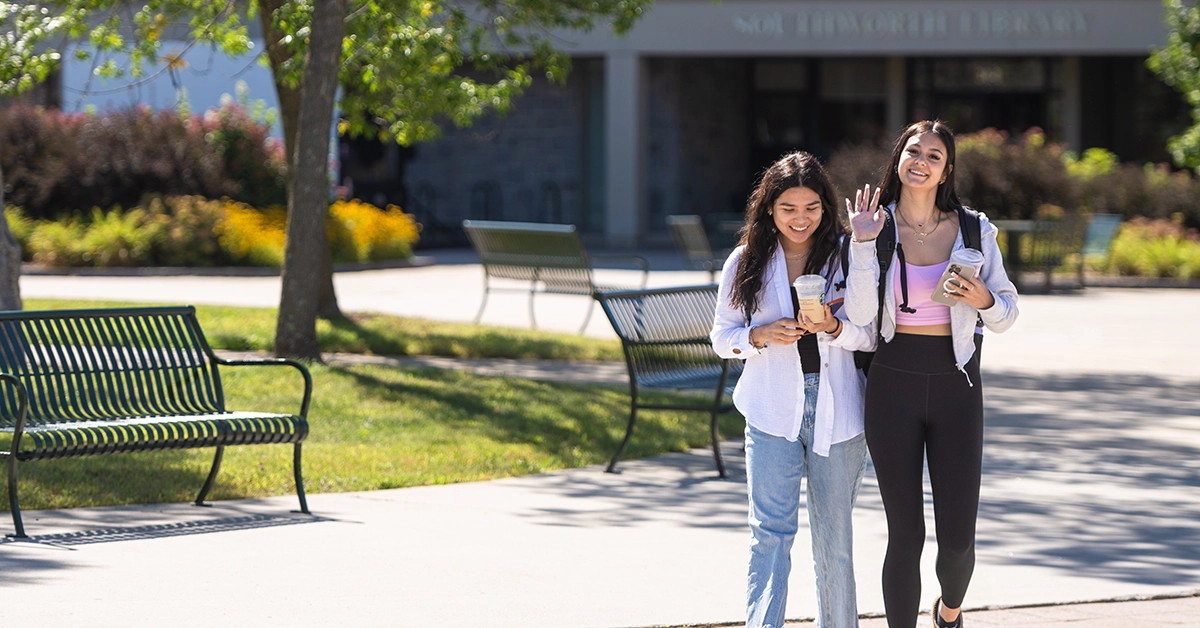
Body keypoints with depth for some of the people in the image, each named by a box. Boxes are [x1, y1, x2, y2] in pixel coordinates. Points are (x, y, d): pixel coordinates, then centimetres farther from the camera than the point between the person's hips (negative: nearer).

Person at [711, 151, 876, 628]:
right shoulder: (747, 262, 4)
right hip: (772, 410, 0)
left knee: (833, 535, 8)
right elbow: (722, 337, 8)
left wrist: (833, 327, -18)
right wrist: (762, 335, -12)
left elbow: (873, 334, 1)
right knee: (771, 531, -10)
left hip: (835, 408, 0)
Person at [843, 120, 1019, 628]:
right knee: (905, 534, -1)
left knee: (958, 537, -1)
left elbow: (1007, 315, 6)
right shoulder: (876, 228, 0)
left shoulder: (973, 230, 2)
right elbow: (859, 315, -11)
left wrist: (984, 300, -14)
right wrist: (864, 244, -17)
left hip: (955, 387, 1)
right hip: (893, 386, -1)